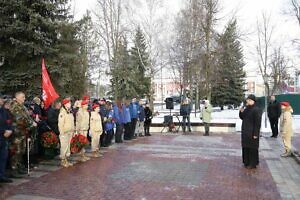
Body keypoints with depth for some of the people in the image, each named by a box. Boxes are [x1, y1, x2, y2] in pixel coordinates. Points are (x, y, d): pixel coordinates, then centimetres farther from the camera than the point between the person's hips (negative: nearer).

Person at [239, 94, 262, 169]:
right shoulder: (246, 109, 11)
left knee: (252, 148, 0)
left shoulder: (256, 110, -15)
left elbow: (258, 123, -17)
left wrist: (255, 134, -20)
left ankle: (253, 164, 10)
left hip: (252, 133, -9)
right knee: (246, 147, 14)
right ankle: (247, 162, 25)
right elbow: (242, 118, 20)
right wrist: (241, 112, -1)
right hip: (245, 132, 9)